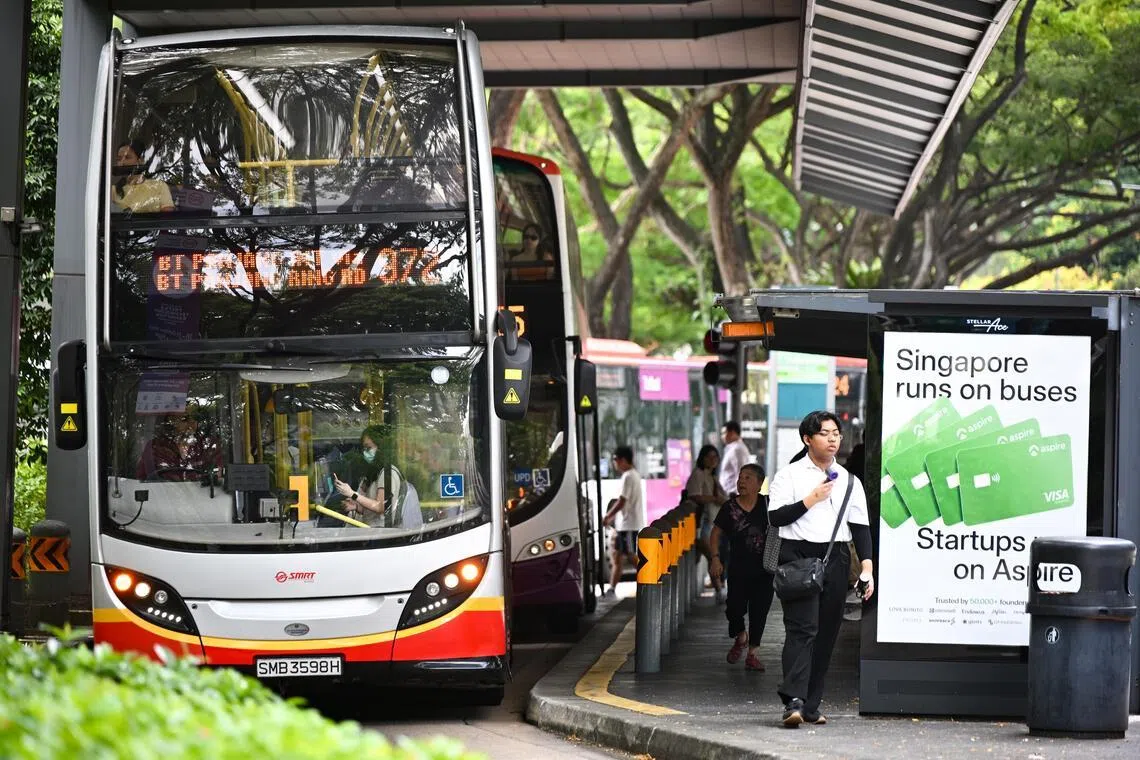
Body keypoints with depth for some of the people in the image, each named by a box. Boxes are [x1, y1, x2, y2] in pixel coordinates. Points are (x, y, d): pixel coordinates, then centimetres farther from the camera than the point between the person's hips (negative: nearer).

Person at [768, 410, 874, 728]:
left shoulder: (849, 481, 15)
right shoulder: (790, 475, 3)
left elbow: (860, 526, 11)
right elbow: (775, 516, -6)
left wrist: (867, 568, 2)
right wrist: (810, 500, -11)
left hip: (835, 559, 5)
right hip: (798, 556, -5)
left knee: (826, 633, 4)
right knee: (802, 629, -16)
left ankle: (811, 706, 10)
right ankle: (794, 701, -25)